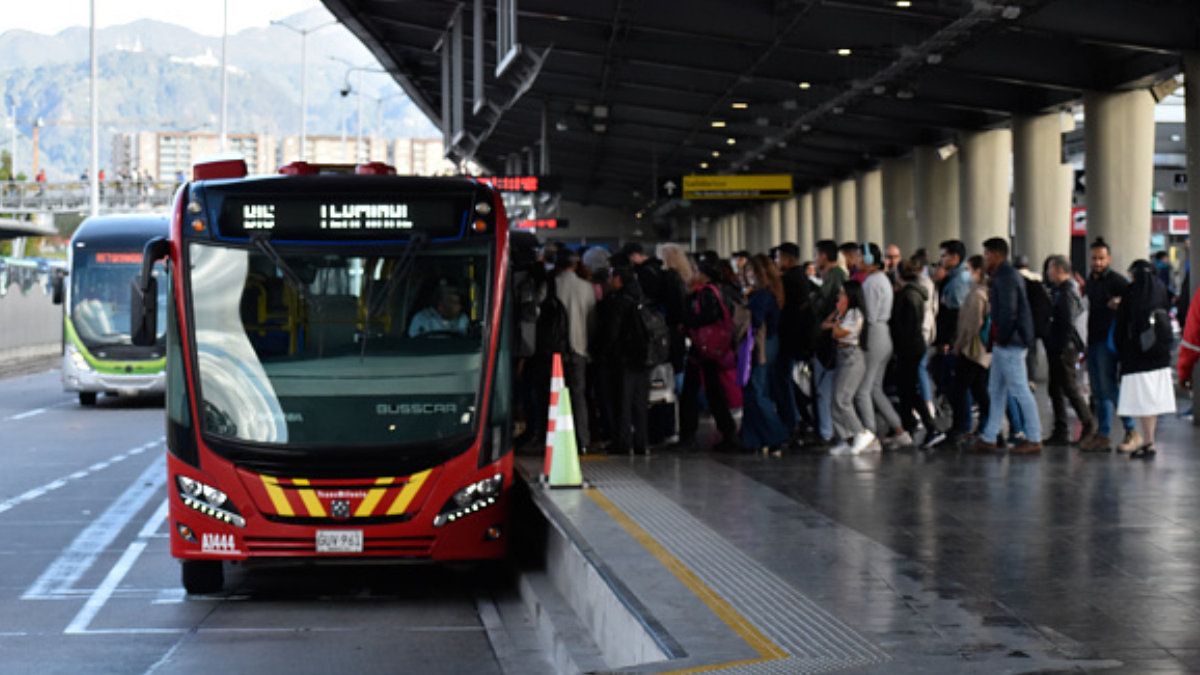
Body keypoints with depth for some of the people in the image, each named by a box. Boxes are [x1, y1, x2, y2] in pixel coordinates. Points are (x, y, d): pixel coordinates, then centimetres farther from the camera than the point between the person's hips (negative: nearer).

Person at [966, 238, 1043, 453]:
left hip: (1010, 344, -11)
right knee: (996, 391, 13)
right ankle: (989, 438, 17)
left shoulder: (1006, 277, -16)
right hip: (1003, 344, 11)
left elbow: (1008, 312, -23)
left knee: (1020, 390, -5)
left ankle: (1034, 439, 0)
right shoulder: (1006, 275, 16)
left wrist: (1001, 338, -16)